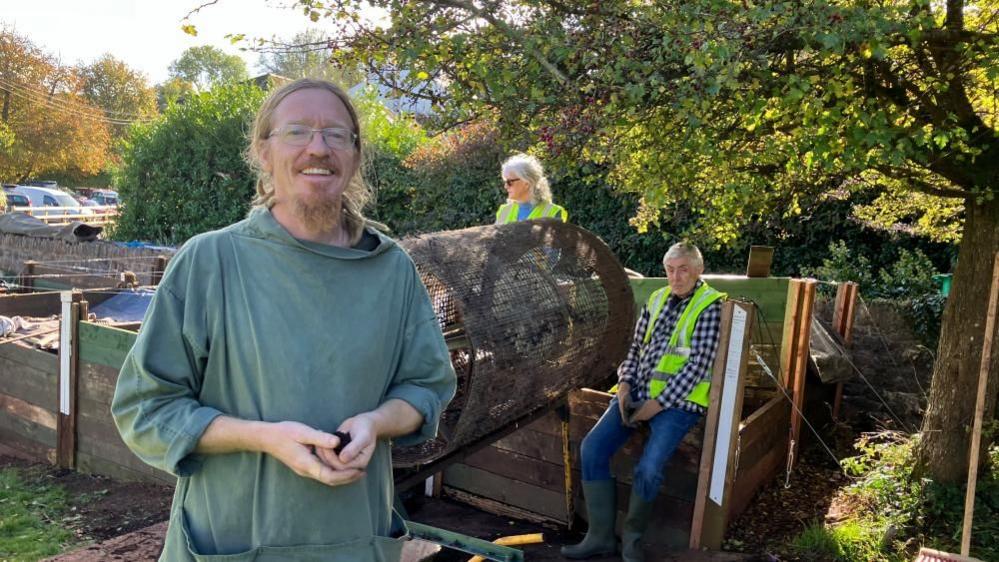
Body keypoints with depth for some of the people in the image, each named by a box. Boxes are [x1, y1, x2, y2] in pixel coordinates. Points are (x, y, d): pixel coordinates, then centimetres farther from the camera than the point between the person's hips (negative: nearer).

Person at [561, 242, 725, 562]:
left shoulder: (710, 307, -6)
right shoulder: (657, 299, 12)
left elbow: (699, 364, -13)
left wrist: (658, 403, -16)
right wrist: (624, 385, -3)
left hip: (678, 400, -6)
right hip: (638, 391, 6)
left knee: (648, 468, -25)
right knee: (592, 448, -11)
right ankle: (600, 536, 1)